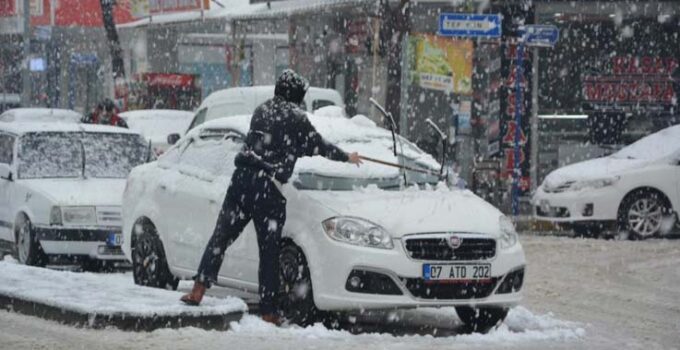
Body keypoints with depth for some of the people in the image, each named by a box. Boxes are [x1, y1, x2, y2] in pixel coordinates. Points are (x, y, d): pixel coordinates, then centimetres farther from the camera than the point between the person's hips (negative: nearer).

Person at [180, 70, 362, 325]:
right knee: (269, 251, 1)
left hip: (242, 178, 5)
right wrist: (347, 158, 25)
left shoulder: (262, 110, 16)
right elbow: (317, 146, 10)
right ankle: (268, 311, 2)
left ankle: (198, 290, -5)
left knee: (221, 236, 6)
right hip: (268, 187, -4)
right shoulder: (295, 117, 0)